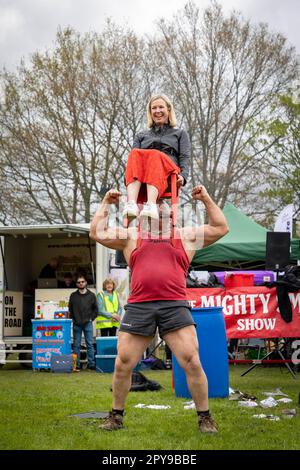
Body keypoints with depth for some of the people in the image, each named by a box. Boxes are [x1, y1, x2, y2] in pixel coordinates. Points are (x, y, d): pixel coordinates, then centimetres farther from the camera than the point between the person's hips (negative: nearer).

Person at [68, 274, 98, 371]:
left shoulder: (91, 295, 6)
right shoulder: (73, 296, 7)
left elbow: (95, 309, 9)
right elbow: (70, 310, 11)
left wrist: (91, 318, 0)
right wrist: (73, 319, 1)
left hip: (88, 324, 0)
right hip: (76, 325, 1)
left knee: (90, 344, 0)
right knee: (76, 345, 2)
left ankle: (91, 364, 4)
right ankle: (76, 365, 5)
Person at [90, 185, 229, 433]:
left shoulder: (185, 236, 19)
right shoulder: (132, 236, 20)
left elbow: (220, 228, 19)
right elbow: (97, 232, 17)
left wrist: (207, 200, 16)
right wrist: (106, 203, 19)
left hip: (175, 306, -1)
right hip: (138, 307, 1)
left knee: (192, 363, -7)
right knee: (122, 365, 2)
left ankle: (205, 417, 5)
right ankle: (116, 416, 19)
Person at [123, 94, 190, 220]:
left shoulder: (180, 133, 32)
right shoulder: (141, 136, 36)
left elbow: (184, 158, 15)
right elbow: (133, 158, 19)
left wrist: (183, 176, -8)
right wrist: (127, 176, -5)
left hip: (169, 174, -1)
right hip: (140, 177, 2)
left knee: (154, 155, -37)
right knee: (135, 154, -34)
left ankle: (151, 204, -61)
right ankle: (131, 204, -57)